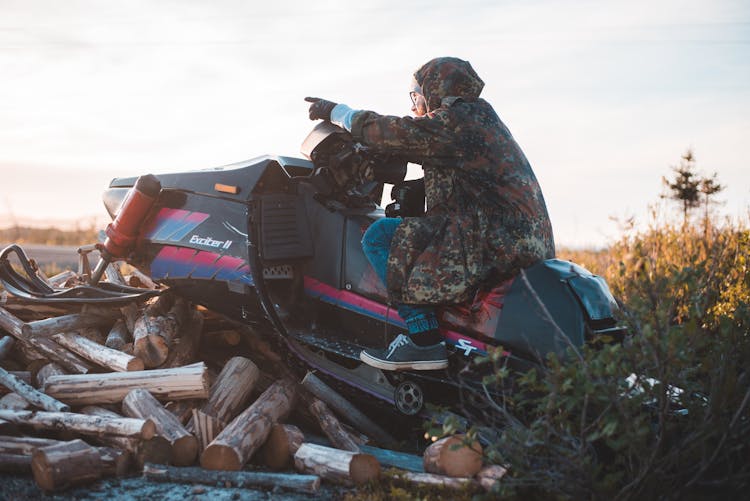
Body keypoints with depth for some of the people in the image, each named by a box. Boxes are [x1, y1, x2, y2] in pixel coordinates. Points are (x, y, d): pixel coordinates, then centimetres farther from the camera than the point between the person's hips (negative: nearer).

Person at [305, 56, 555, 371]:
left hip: (497, 245, -10)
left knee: (379, 236, -6)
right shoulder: (480, 118, 21)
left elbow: (396, 133, -7)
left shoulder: (455, 121, -9)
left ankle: (425, 341, -10)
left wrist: (337, 112, 7)